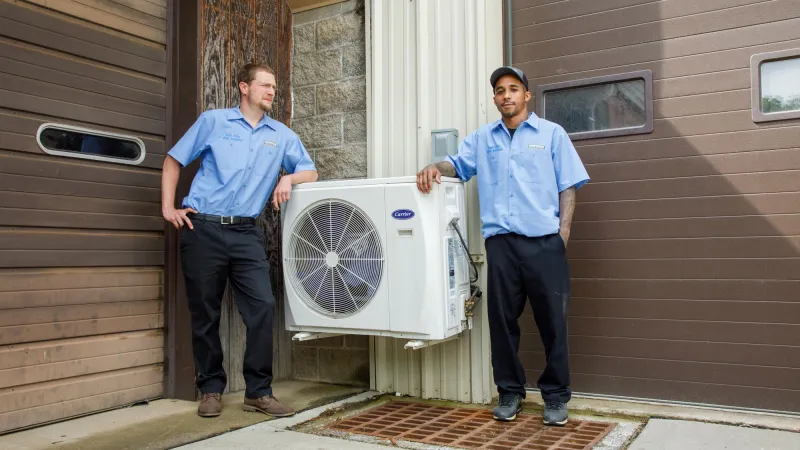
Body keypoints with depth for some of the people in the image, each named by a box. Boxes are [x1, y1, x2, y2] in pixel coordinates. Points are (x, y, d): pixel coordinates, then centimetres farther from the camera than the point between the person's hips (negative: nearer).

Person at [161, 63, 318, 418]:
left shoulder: (282, 135, 12)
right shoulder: (213, 121, 6)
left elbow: (310, 172, 14)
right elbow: (174, 160, 11)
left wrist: (288, 178, -8)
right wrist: (168, 207, 2)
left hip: (246, 232, 2)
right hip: (203, 229, -1)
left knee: (263, 306, -9)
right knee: (205, 313, 4)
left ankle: (259, 392, 3)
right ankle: (211, 389, 19)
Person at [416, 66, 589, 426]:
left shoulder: (552, 134, 9)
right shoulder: (482, 138, 17)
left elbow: (568, 188, 5)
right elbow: (458, 163, 12)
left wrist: (562, 235, -4)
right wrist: (435, 168, -12)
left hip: (544, 241, -2)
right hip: (500, 242, 2)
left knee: (552, 321, 2)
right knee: (502, 319, 6)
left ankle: (556, 396, 15)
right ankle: (510, 392, 20)